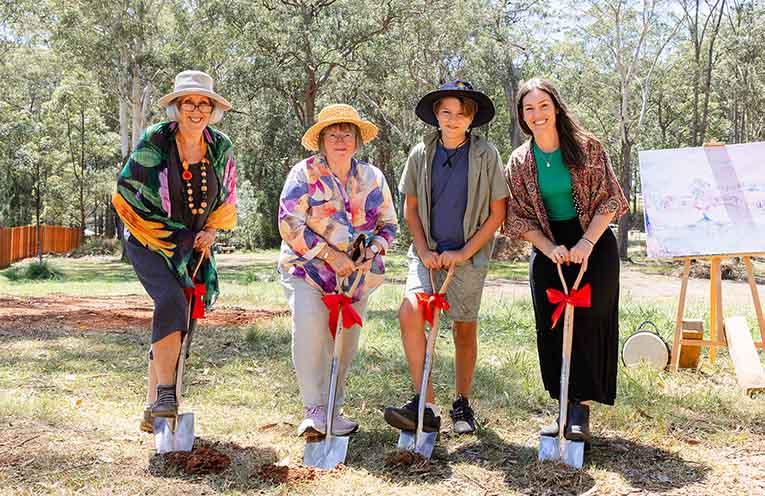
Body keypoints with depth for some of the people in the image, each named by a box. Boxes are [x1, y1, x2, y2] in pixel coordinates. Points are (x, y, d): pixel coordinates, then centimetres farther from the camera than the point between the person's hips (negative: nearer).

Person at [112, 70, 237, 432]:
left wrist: (212, 229, -4)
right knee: (172, 300, -29)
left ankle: (153, 409, 14)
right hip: (148, 242, -4)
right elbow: (126, 190, -3)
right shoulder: (155, 141, -10)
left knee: (180, 322, 3)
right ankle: (165, 393, -24)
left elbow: (227, 198, 13)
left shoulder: (220, 147, 1)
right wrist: (162, 234, -7)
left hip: (193, 245, 4)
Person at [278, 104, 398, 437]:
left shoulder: (373, 178, 7)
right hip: (308, 268, -3)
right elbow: (289, 224, -11)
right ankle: (314, 409, -16)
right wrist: (329, 255, -18)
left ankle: (333, 408, 25)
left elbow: (389, 225, 13)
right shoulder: (305, 173, -5)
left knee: (346, 343, 6)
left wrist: (372, 250, -8)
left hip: (357, 274, 4)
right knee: (309, 324, -25)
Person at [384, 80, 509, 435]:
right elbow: (411, 208, 9)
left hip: (469, 255, -1)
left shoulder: (486, 154, -5)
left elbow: (497, 213, -3)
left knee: (465, 329, 8)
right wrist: (424, 251, -3)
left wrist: (464, 253, -9)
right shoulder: (421, 153, 2)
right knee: (410, 314, -19)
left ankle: (462, 404, 27)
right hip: (429, 252, 2)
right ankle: (426, 406, -14)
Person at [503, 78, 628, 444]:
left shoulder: (587, 146, -5)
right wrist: (550, 249, -12)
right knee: (552, 329, 1)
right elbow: (519, 217, 1)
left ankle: (581, 412, 0)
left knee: (588, 324, -6)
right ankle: (566, 408, 13)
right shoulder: (519, 162, 1)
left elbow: (608, 201, -6)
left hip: (592, 243, -2)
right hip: (548, 249, 3)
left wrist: (586, 244, -17)